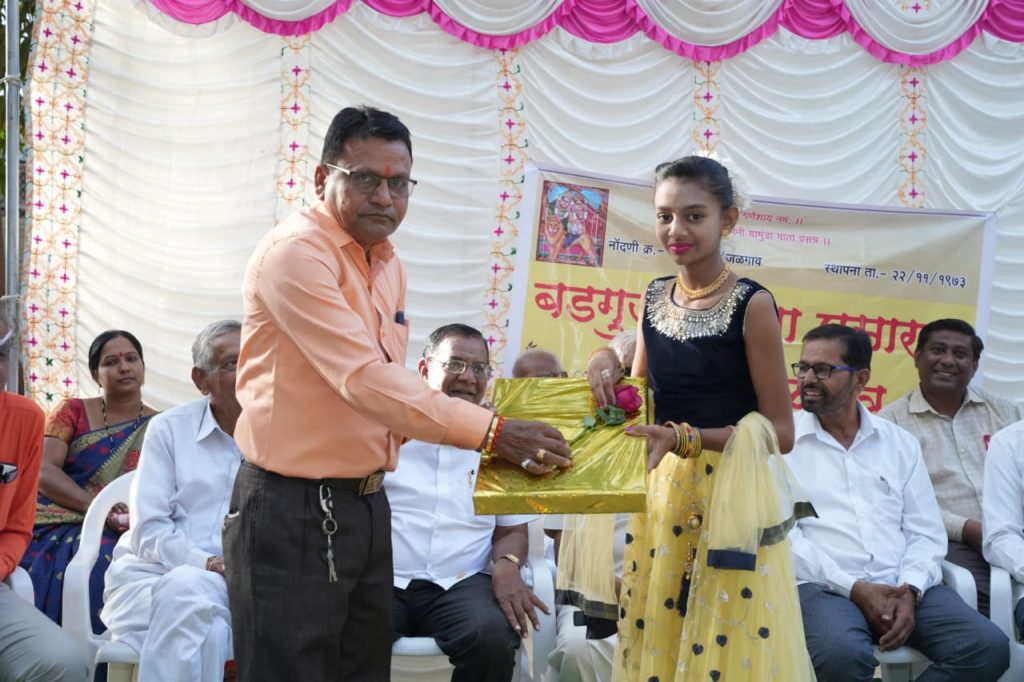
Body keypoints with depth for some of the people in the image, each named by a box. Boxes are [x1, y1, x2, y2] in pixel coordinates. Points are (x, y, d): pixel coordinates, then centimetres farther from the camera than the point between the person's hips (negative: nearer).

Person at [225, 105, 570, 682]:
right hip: (291, 511, -8)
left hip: (368, 504, 9)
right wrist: (490, 431, -26)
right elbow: (363, 377, -25)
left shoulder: (389, 265, 12)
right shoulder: (295, 252, -16)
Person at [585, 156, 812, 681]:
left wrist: (685, 438, -21)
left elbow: (780, 432, -10)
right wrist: (606, 365, -3)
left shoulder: (751, 304, -10)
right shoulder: (654, 299, 7)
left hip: (731, 504, -5)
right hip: (661, 497, 5)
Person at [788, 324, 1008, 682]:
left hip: (903, 586, 4)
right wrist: (852, 588, -14)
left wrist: (909, 590, -9)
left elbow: (926, 531, 11)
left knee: (987, 646, -20)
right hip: (823, 586, -4)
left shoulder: (900, 442, 16)